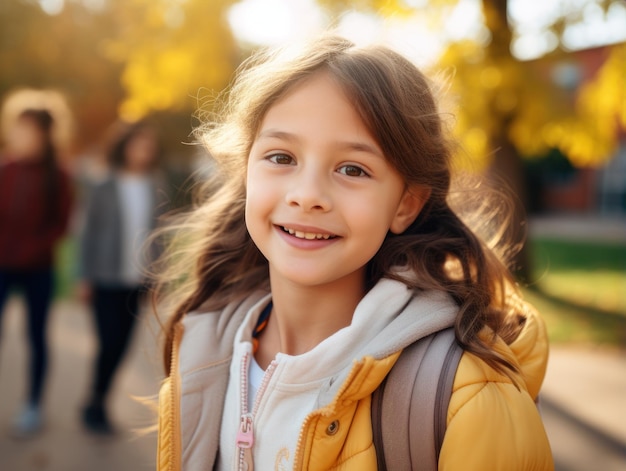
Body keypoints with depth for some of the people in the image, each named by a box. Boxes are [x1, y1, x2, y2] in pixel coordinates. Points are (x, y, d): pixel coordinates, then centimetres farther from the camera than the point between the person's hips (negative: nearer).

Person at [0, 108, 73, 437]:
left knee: (36, 336, 10)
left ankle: (33, 408, 23)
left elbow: (60, 224, -2)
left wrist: (32, 249, -14)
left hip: (37, 269, -1)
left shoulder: (55, 177, -3)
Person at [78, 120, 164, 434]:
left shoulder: (154, 190, 5)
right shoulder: (104, 190, -4)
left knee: (120, 345, 6)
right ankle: (96, 406, 11)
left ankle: (97, 404, 22)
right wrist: (85, 278, -3)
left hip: (137, 280, 3)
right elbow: (89, 234, -1)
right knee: (110, 343, -9)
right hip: (106, 279, -3)